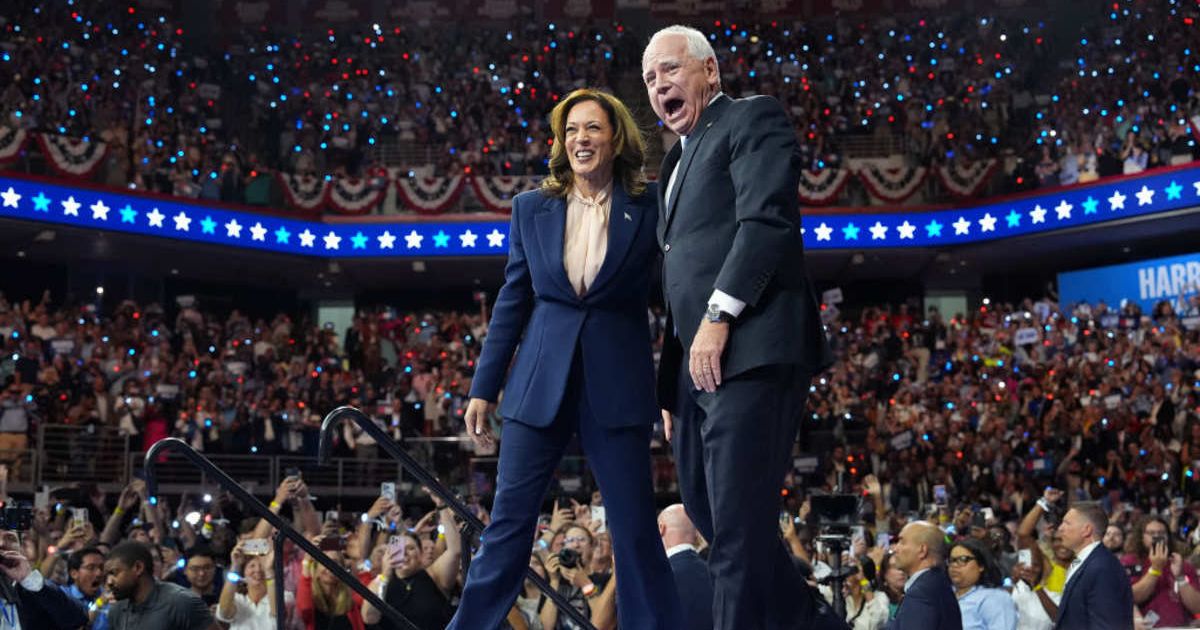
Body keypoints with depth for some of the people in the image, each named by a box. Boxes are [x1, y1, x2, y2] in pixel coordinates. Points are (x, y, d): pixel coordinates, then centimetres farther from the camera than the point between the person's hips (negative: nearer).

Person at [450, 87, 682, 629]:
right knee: (508, 522, 2)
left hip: (618, 386, -2)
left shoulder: (649, 208, 0)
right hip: (539, 384, 2)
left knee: (635, 528, 0)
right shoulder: (531, 208, 7)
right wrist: (482, 388, 7)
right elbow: (512, 301, 10)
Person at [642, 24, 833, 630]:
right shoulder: (678, 159, 27)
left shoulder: (752, 119, 2)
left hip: (750, 350, -9)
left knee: (738, 523, -11)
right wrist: (670, 386, 19)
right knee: (706, 507, 14)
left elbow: (767, 219, -14)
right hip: (696, 363, 10)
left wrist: (719, 316, -20)